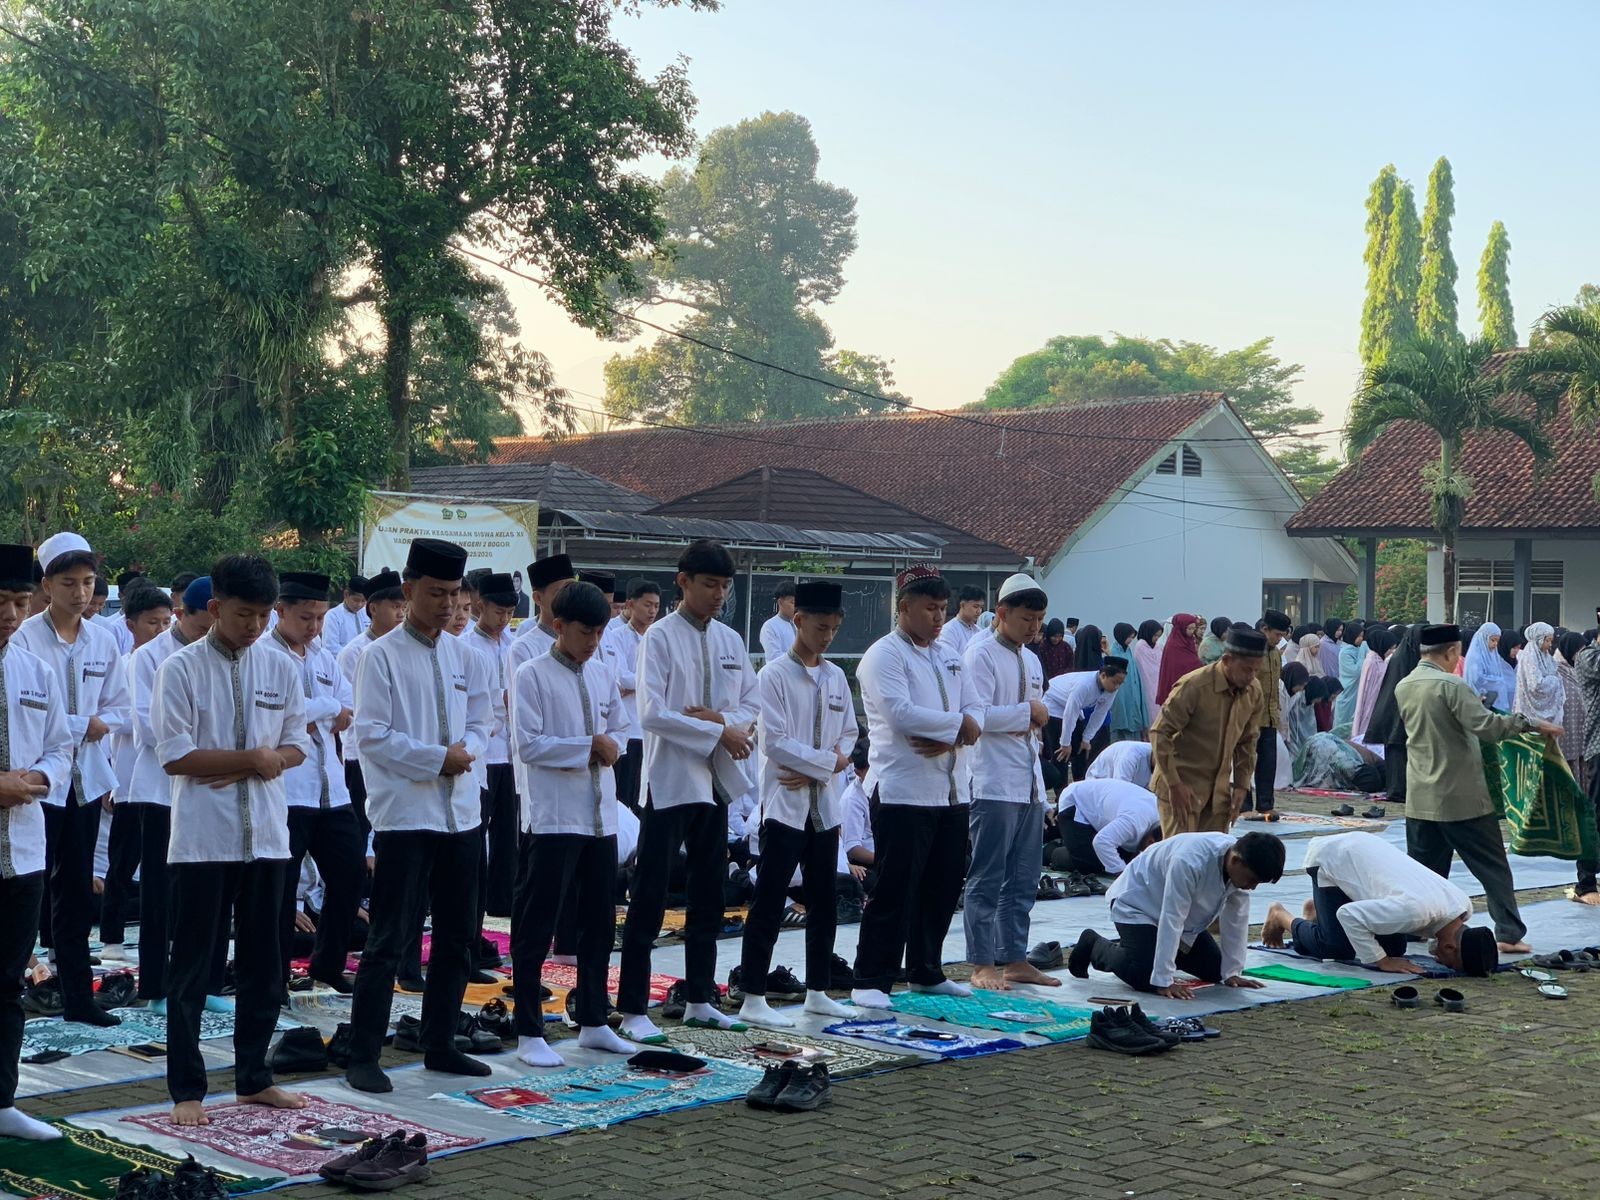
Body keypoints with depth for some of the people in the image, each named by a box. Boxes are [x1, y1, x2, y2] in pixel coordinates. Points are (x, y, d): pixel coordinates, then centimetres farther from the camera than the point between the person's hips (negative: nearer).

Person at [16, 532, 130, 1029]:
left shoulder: (103, 640, 4)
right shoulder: (26, 638, -11)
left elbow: (118, 709, 10)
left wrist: (97, 725, -9)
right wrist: (83, 724, -12)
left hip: (86, 778, 5)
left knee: (77, 894, 12)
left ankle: (78, 997, 19)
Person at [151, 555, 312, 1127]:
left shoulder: (281, 668, 6)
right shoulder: (181, 669, -6)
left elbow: (297, 745, 9)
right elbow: (175, 756, -12)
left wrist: (265, 764, -12)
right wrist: (252, 759, -13)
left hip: (266, 837, 4)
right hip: (202, 838, -4)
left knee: (263, 966, 12)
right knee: (191, 970, 3)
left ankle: (254, 1078, 25)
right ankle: (186, 1089, 12)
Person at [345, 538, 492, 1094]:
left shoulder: (465, 658, 11)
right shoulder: (381, 657, -6)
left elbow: (480, 726, 13)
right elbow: (371, 735, -11)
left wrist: (467, 750, -10)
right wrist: (437, 759, -16)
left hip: (460, 812, 6)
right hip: (404, 813, -6)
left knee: (458, 936, 11)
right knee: (390, 939, -5)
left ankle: (439, 1044, 23)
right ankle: (363, 1056, 2)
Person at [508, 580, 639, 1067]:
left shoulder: (602, 675, 11)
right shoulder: (532, 675, -7)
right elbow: (529, 743, -13)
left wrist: (610, 746, -6)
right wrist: (588, 746, -15)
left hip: (601, 815, 7)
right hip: (554, 817, -6)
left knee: (598, 922, 13)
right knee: (536, 927, -1)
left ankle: (593, 1022, 25)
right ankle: (529, 1033, 6)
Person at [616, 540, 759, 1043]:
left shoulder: (730, 640, 10)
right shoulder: (660, 637, -8)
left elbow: (752, 702, 11)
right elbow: (652, 714, -16)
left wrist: (723, 718, -10)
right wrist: (718, 732, -16)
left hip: (716, 780, 7)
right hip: (670, 780, -7)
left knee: (709, 896, 13)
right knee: (649, 898, -4)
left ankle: (699, 999, 23)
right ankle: (632, 1009, 0)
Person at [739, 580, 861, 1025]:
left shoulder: (836, 676, 10)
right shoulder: (775, 675, -9)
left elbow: (849, 733, 11)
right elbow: (775, 742, -16)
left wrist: (816, 770, -5)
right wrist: (829, 760, -13)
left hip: (824, 803, 7)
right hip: (785, 804, -7)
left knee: (824, 901, 12)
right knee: (769, 904, -4)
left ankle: (818, 992, 23)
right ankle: (753, 999, 1)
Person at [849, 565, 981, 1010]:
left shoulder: (949, 658, 17)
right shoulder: (884, 655, -7)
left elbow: (975, 713, 9)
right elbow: (900, 713, -21)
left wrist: (948, 739, -12)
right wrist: (957, 723, -11)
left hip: (950, 788, 8)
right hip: (903, 790, -8)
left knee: (942, 889, 13)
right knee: (895, 891, -7)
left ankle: (926, 971, 27)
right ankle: (872, 980, -1)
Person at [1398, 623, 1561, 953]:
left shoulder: (1403, 687, 7)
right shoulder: (1452, 686, -15)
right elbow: (1486, 726, -24)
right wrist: (1531, 723, -16)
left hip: (1421, 798, 6)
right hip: (1462, 796, -6)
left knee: (1423, 868, 13)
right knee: (1493, 867, 3)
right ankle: (1509, 933, 2)